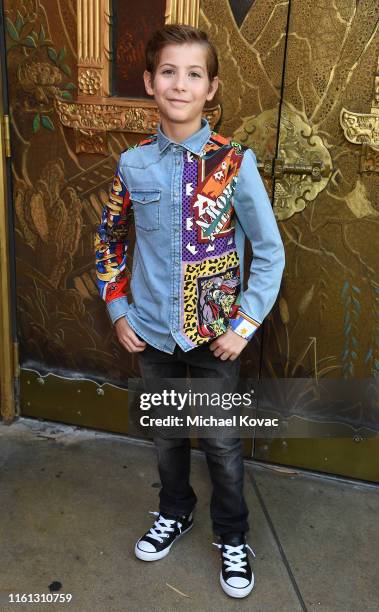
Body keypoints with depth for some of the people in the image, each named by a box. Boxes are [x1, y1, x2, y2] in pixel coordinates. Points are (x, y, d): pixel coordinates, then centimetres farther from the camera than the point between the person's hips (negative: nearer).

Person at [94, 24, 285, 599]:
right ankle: (175, 512, 47)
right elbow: (109, 240, 9)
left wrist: (245, 324, -10)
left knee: (222, 442, 12)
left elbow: (270, 251, -7)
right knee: (166, 433, 20)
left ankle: (233, 537, 36)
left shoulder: (235, 162, -12)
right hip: (153, 332, 3)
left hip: (215, 334, -2)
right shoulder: (133, 163, -4)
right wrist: (117, 310, 3)